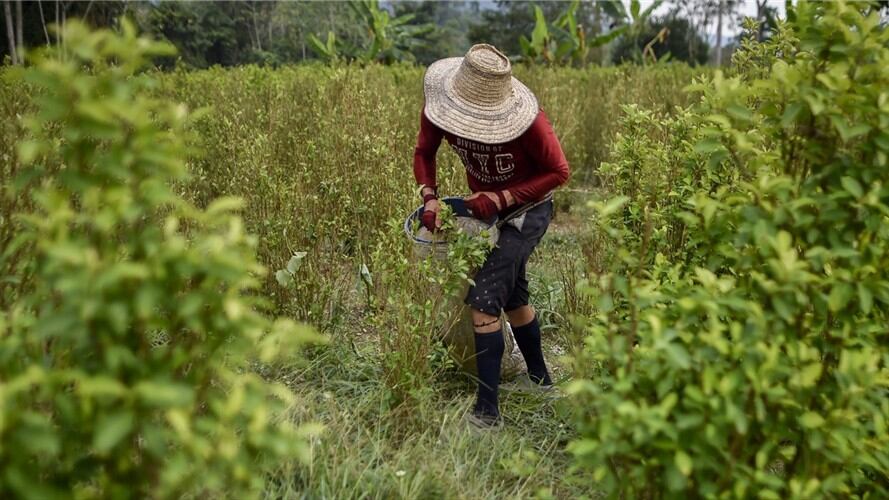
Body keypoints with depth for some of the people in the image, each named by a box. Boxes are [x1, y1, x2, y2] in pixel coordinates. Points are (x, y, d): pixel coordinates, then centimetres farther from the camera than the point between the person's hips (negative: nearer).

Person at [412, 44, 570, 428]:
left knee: (484, 299, -18)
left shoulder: (527, 120, -33)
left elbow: (558, 172, -23)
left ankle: (487, 410, -11)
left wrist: (502, 198, -31)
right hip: (488, 209, 7)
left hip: (527, 210, -6)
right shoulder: (439, 110, -20)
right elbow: (424, 153, -4)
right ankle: (540, 379, 41)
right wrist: (429, 196, -22)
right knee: (512, 295, 19)